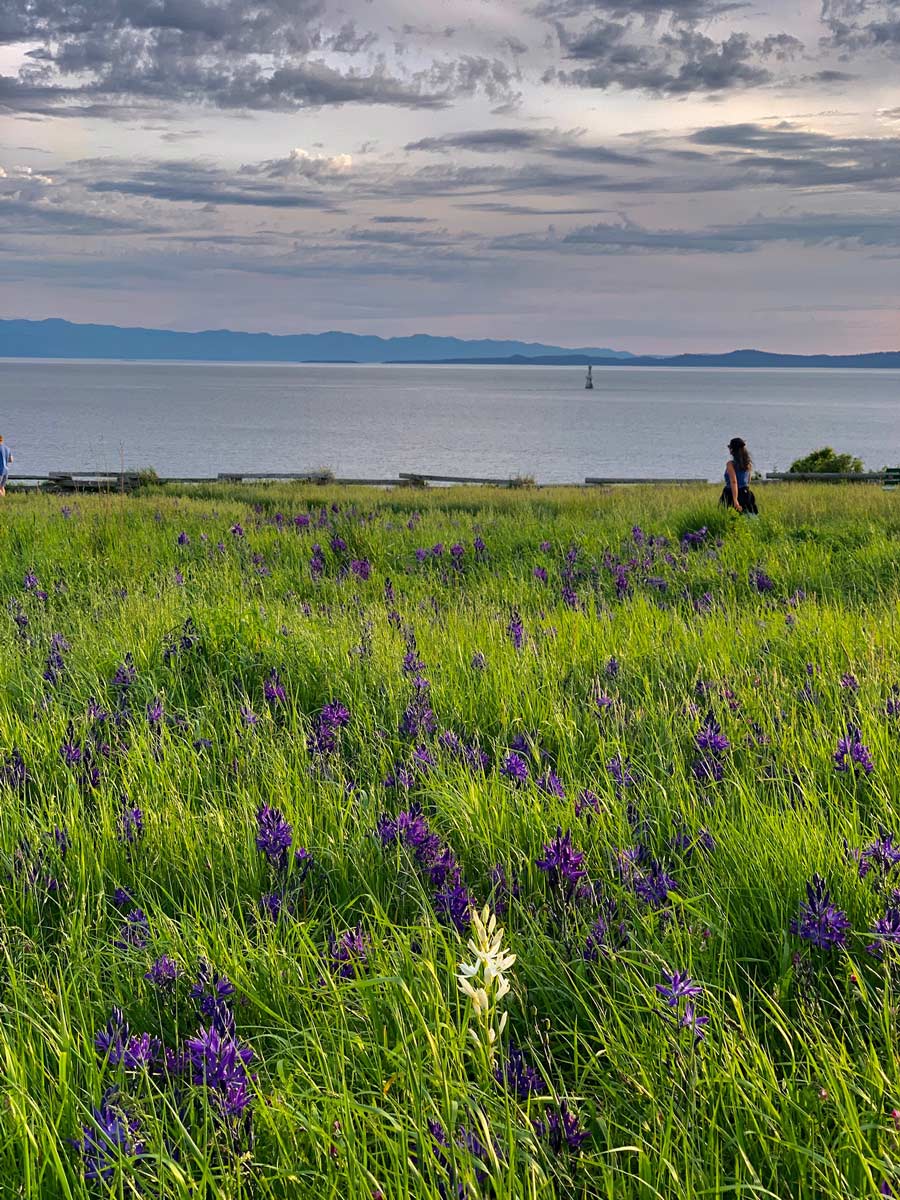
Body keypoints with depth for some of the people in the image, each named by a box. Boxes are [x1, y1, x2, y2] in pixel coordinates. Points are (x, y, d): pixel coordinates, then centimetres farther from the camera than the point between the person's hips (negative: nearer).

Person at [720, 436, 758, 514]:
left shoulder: (730, 464, -10)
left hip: (731, 496, -7)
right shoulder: (748, 464, 10)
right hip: (746, 494, 7)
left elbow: (734, 482, -19)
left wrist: (735, 501, -25)